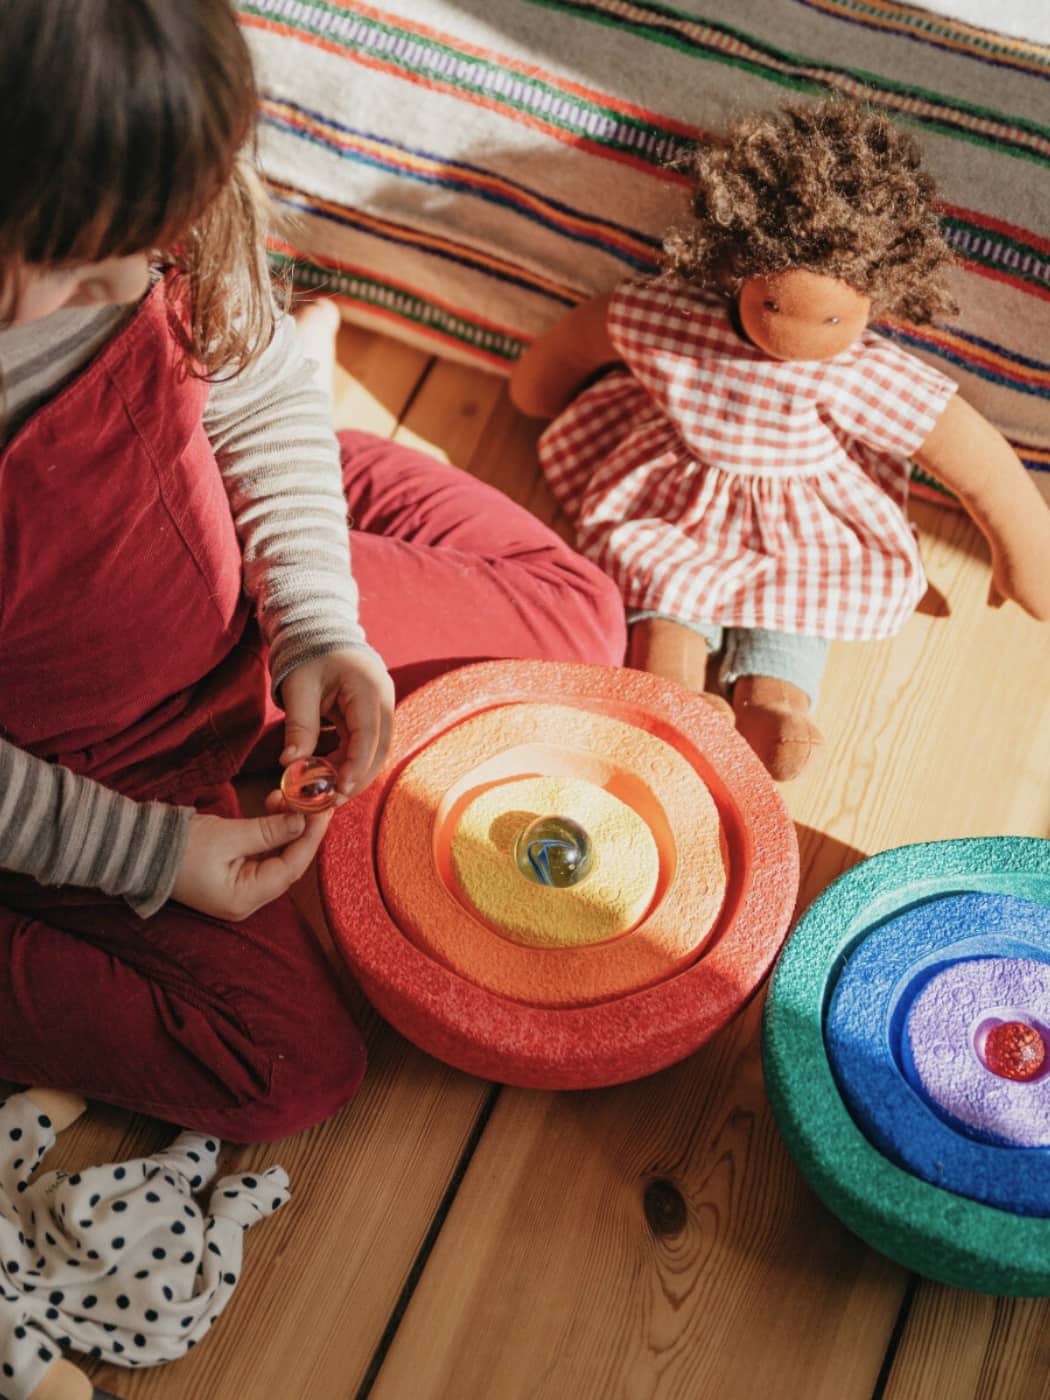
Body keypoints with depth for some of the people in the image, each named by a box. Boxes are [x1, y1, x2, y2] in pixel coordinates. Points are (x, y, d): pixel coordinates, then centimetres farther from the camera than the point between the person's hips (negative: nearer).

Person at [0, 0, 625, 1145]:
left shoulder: (120, 214, -23)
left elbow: (262, 398, -3)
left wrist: (319, 622, -13)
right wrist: (148, 851, -19)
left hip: (237, 588, 6)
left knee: (579, 618, 9)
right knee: (291, 1069, -5)